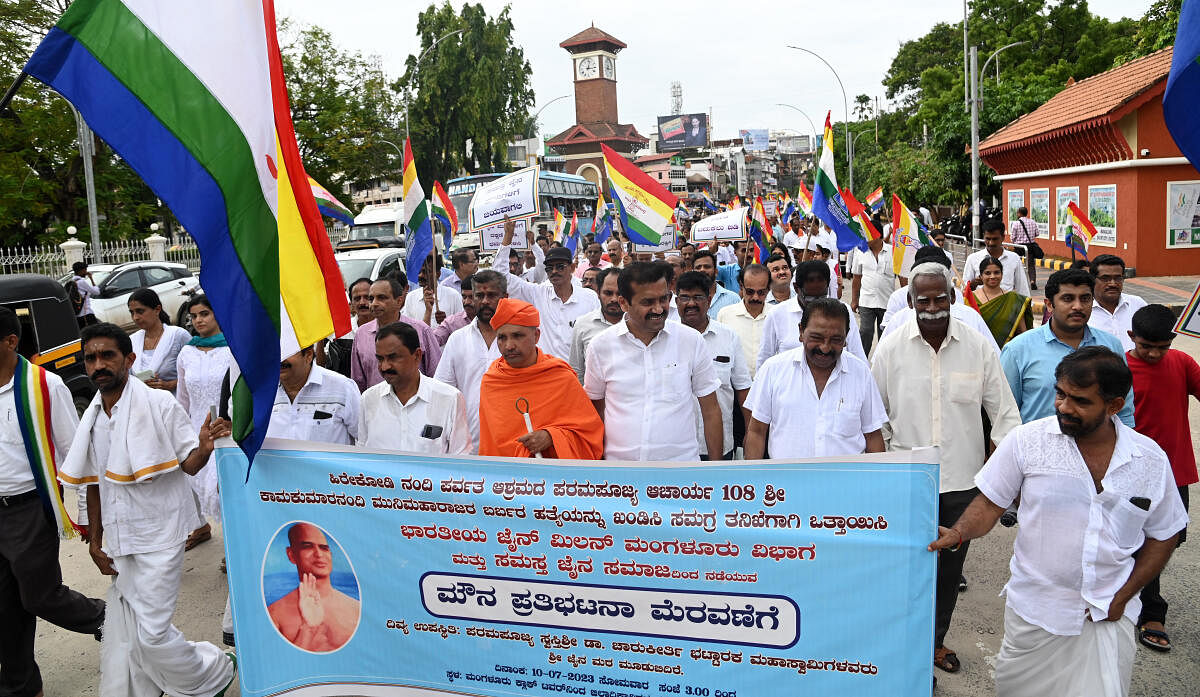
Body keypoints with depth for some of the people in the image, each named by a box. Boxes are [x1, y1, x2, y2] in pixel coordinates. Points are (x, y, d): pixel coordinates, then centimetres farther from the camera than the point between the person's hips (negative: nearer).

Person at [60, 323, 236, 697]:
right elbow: (94, 483, 15)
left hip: (158, 537, -6)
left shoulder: (159, 404, -11)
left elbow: (189, 465, -10)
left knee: (151, 633, -5)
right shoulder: (91, 418, 7)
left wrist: (204, 448, -33)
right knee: (122, 636, 13)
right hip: (119, 542, 6)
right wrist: (95, 539, 11)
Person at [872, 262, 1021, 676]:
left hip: (963, 478, 2)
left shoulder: (978, 347, -3)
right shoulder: (890, 348, -6)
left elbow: (1003, 413, 2)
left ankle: (936, 640, 38)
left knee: (950, 567, 17)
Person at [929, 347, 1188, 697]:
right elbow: (990, 503, -3)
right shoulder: (1027, 440, -10)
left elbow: (1163, 535, 8)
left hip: (1109, 616, 1)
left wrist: (1124, 595, -1)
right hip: (1035, 609, -1)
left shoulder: (1151, 459, -2)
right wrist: (958, 533, -22)